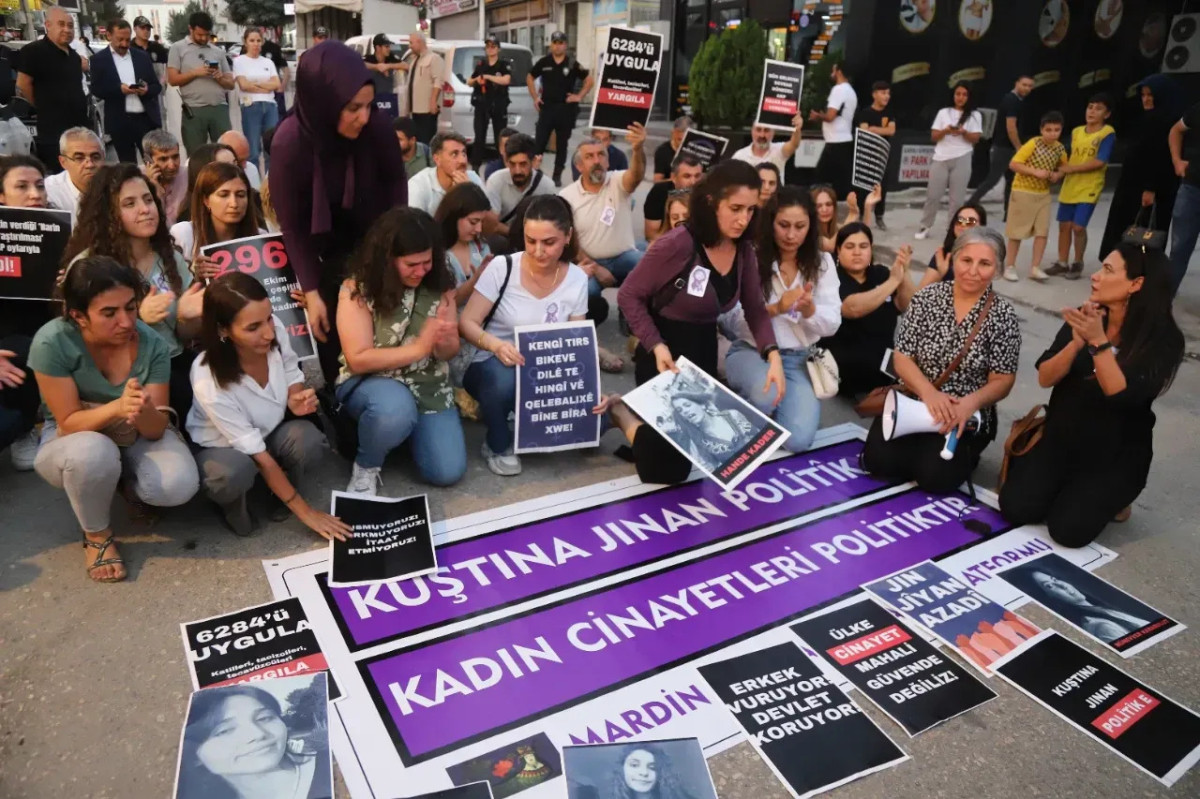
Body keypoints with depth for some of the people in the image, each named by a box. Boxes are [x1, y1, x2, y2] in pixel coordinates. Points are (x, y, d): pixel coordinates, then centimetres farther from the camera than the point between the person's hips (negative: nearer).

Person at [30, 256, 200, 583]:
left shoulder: (151, 343, -20)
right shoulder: (52, 342, -25)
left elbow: (156, 429, -18)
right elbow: (68, 423, -21)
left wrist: (141, 412, -42)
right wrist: (117, 407, -42)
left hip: (137, 437, 2)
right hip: (72, 441, -2)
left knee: (179, 485, -28)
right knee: (94, 452, -39)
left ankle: (131, 487, 11)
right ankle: (96, 536, -7)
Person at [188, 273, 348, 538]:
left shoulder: (275, 331, -26)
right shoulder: (209, 382, -36)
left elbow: (292, 374, -2)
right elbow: (259, 455, -29)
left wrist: (296, 399, -27)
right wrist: (304, 511, -25)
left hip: (269, 430, 4)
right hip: (221, 448, -4)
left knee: (308, 440, -29)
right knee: (233, 474, -37)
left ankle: (280, 491, 4)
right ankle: (231, 503, 0)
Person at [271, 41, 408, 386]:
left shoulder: (378, 127, -24)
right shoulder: (290, 143, -27)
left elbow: (395, 182, -4)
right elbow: (292, 225, -19)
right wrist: (311, 292, -20)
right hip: (323, 251, -1)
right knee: (333, 333, 4)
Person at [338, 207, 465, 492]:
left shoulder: (440, 284, -6)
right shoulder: (358, 289, -15)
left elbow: (450, 353, -2)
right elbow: (358, 360, -19)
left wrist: (443, 342, -27)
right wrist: (419, 348, -26)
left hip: (429, 386, 4)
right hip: (370, 383, -3)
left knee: (448, 472, -9)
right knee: (395, 408, -39)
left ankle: (409, 427, 23)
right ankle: (366, 466, -6)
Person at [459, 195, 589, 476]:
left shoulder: (577, 280, -4)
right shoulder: (502, 267, -13)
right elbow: (466, 324, -14)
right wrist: (496, 345, -35)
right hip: (493, 367, -3)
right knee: (504, 378, -40)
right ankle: (497, 445, -7)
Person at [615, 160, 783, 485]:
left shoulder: (744, 250, -5)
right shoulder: (677, 244, -25)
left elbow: (756, 310, 2)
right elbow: (629, 296, -17)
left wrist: (773, 356, -13)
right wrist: (656, 346, -26)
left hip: (704, 351, 7)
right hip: (665, 353, -6)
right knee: (666, 468, -2)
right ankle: (621, 412, 19)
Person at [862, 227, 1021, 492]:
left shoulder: (1003, 315, -5)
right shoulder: (927, 298, -2)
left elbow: (1002, 381, -5)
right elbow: (902, 358, -4)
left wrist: (970, 403, -26)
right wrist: (929, 393, -23)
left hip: (967, 416, -1)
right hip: (914, 400, 2)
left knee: (935, 476, -23)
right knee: (878, 460, -21)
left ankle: (962, 456, 10)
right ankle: (921, 453, 10)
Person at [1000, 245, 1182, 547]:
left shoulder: (1163, 340, -13)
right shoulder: (1083, 317, -2)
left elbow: (1123, 395, -27)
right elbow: (1045, 378, -8)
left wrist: (1098, 341, -36)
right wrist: (1077, 342, -25)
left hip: (1115, 454, -3)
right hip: (1060, 438, 3)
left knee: (1068, 530, -17)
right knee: (1015, 508, -13)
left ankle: (1110, 499, 14)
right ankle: (1068, 489, 17)